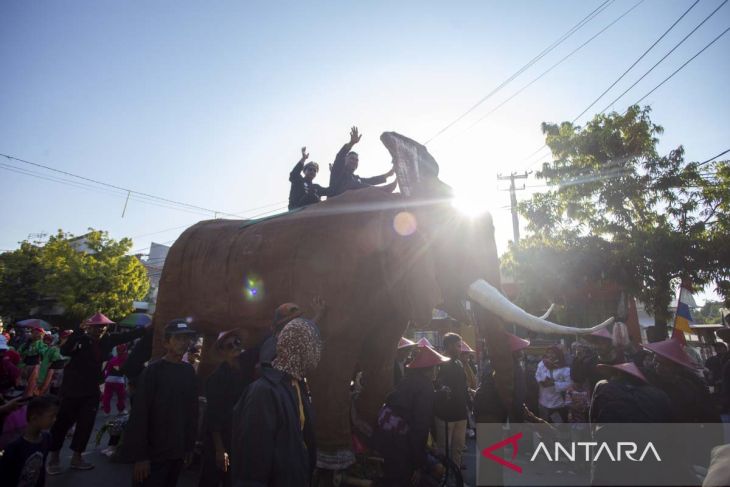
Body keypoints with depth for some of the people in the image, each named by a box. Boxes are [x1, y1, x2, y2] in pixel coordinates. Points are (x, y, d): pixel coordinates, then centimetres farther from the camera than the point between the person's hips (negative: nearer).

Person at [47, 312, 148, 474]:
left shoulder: (108, 340, -2)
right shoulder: (81, 339, -15)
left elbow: (129, 335, 2)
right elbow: (64, 351, -32)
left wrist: (149, 328, -3)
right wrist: (79, 331, -36)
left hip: (92, 391, 4)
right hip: (72, 389, -4)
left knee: (86, 424, 11)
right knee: (62, 423, 8)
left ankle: (76, 457, 26)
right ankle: (54, 457, 26)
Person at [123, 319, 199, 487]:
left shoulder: (189, 371, 3)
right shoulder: (153, 370, -12)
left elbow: (192, 410, 6)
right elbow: (140, 415, -15)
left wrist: (190, 445, 6)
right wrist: (140, 455, -16)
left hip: (178, 451, 5)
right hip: (155, 453, -5)